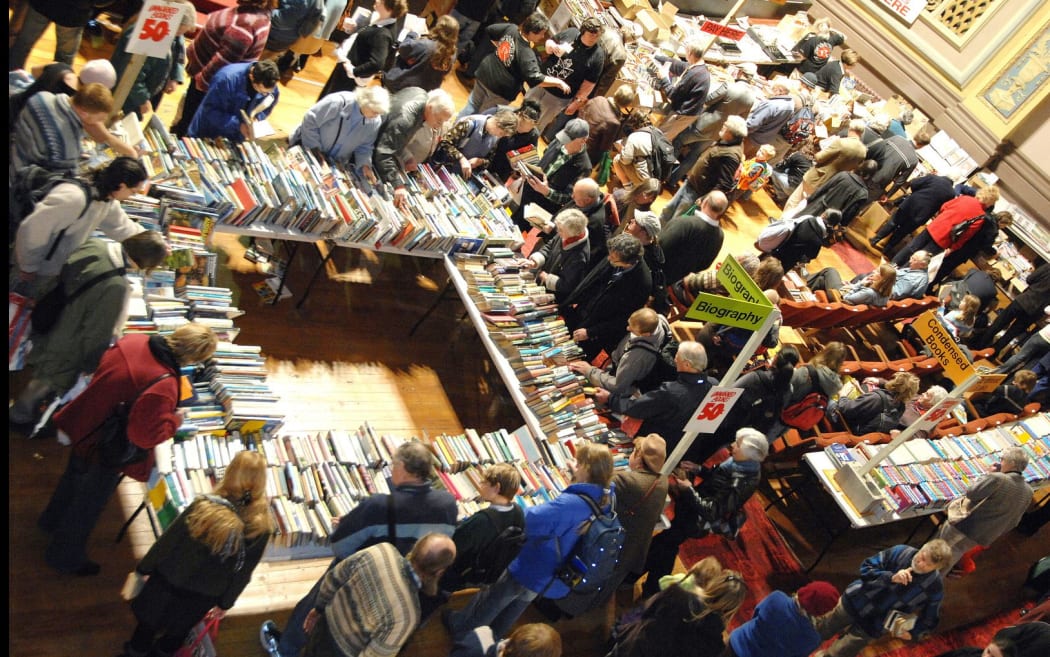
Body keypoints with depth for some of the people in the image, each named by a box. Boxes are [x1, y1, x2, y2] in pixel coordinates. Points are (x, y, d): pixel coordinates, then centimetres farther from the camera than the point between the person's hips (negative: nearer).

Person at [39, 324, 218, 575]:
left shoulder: (134, 340, -16)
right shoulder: (163, 387, -39)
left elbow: (103, 369, 4)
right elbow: (145, 436, -30)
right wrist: (176, 420, -15)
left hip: (87, 428, 8)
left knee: (74, 477, 34)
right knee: (88, 504, 18)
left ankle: (53, 520, 62)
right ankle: (66, 557, 41)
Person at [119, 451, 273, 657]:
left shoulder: (205, 506, -29)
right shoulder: (261, 528, -24)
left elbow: (168, 540, -15)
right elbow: (244, 572, -11)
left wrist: (144, 567, 3)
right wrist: (226, 601, 7)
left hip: (171, 580, -1)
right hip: (205, 594, 1)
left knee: (150, 620, 29)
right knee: (179, 628, 30)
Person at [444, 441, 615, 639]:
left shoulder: (569, 503, -37)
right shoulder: (601, 502, -11)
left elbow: (530, 521, -39)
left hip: (529, 570, -7)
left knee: (491, 601, 21)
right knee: (516, 606, 32)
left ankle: (460, 627, 44)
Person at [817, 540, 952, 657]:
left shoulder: (935, 586, -17)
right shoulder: (901, 552, -19)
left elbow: (929, 618, -1)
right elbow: (866, 568, -16)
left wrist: (914, 633, -15)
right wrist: (891, 577, -30)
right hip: (856, 602, 1)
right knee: (820, 632, 21)